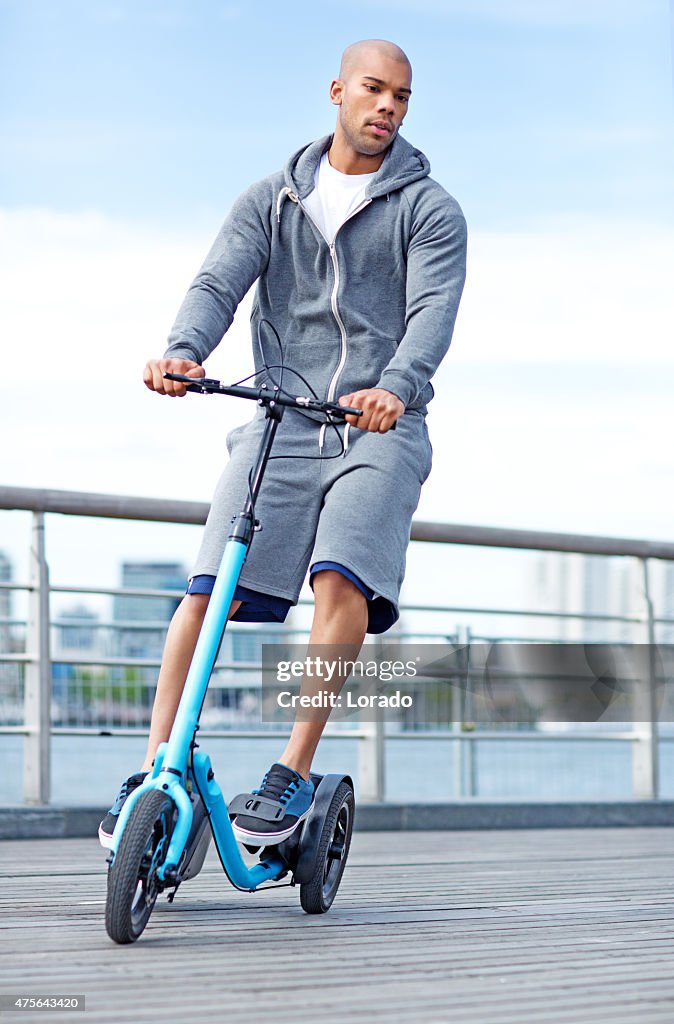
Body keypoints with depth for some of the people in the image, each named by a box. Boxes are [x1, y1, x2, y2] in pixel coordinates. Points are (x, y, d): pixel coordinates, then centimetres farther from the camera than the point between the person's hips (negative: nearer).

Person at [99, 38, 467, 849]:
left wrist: (396, 387, -32)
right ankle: (156, 766, -5)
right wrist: (182, 353, -25)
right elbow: (218, 283, -2)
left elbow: (433, 312, -11)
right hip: (280, 421, 2)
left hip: (380, 427, -2)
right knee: (210, 589, -11)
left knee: (340, 578, -24)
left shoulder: (430, 211, 6)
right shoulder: (272, 201, 13)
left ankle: (294, 772, -17)